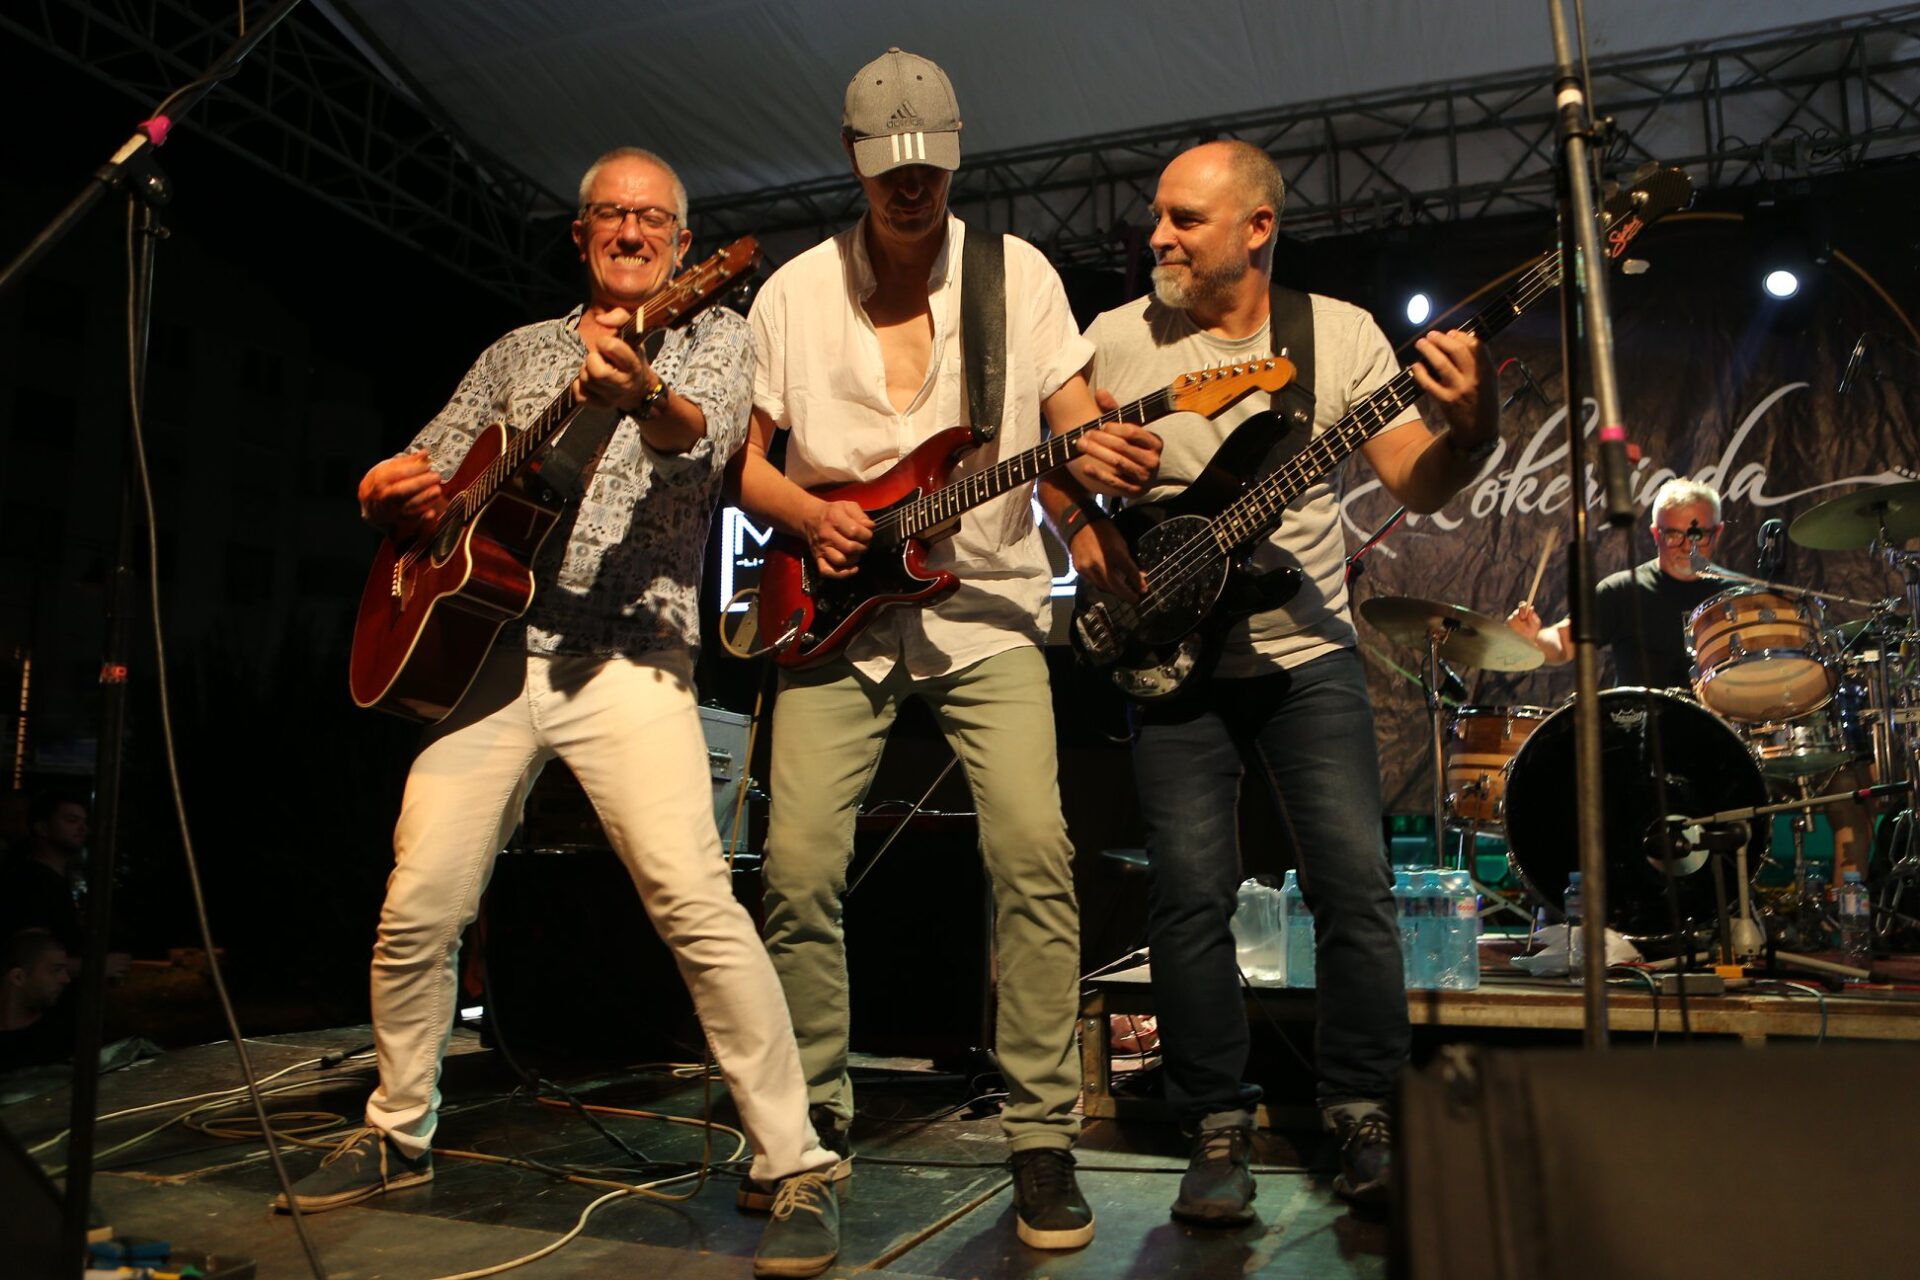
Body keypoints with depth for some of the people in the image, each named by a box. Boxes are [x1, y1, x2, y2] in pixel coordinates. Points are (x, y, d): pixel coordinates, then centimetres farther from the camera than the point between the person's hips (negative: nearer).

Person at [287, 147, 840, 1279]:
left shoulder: (712, 333, 9)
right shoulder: (518, 352, 22)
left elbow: (706, 439, -14)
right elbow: (420, 472, 26)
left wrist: (641, 395, -37)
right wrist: (389, 488, 1)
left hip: (628, 658, -4)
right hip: (483, 649, 5)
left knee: (696, 904, -19)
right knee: (418, 912, 4)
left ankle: (798, 1168, -9)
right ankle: (399, 1136, 28)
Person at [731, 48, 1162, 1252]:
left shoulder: (1019, 272, 4)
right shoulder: (794, 292, 5)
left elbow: (1076, 422, 3)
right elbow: (747, 462, 10)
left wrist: (1108, 457, -21)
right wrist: (808, 514, -11)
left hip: (986, 602, -1)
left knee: (1033, 852, -16)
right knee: (798, 866, -5)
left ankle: (1045, 1139, -1)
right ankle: (815, 1118, 17)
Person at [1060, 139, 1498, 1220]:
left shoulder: (1342, 334, 1)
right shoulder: (1115, 341, 1)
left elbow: (1417, 486, -4)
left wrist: (1470, 427, -25)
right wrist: (1082, 529, -6)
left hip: (1311, 653, 1)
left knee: (1357, 882, -3)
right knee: (1191, 895, -2)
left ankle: (1365, 1112, 15)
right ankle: (1220, 1128, 13)